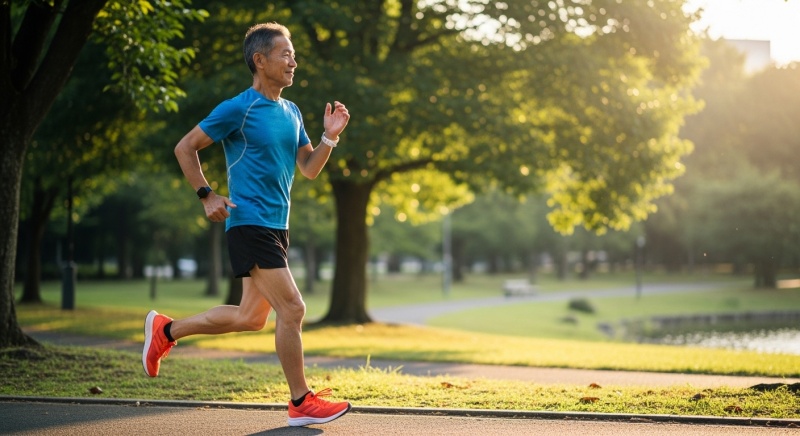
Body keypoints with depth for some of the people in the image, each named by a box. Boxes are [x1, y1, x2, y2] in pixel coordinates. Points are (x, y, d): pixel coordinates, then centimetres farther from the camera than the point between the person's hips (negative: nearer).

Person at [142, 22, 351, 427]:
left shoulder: (291, 112, 13)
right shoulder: (238, 109, -10)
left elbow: (309, 169, 15)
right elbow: (185, 148, -5)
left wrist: (330, 137, -2)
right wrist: (207, 196, -11)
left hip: (276, 226, 9)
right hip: (250, 223, -9)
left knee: (250, 317, 14)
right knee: (292, 309, -10)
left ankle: (166, 330, 29)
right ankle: (302, 402, 1)